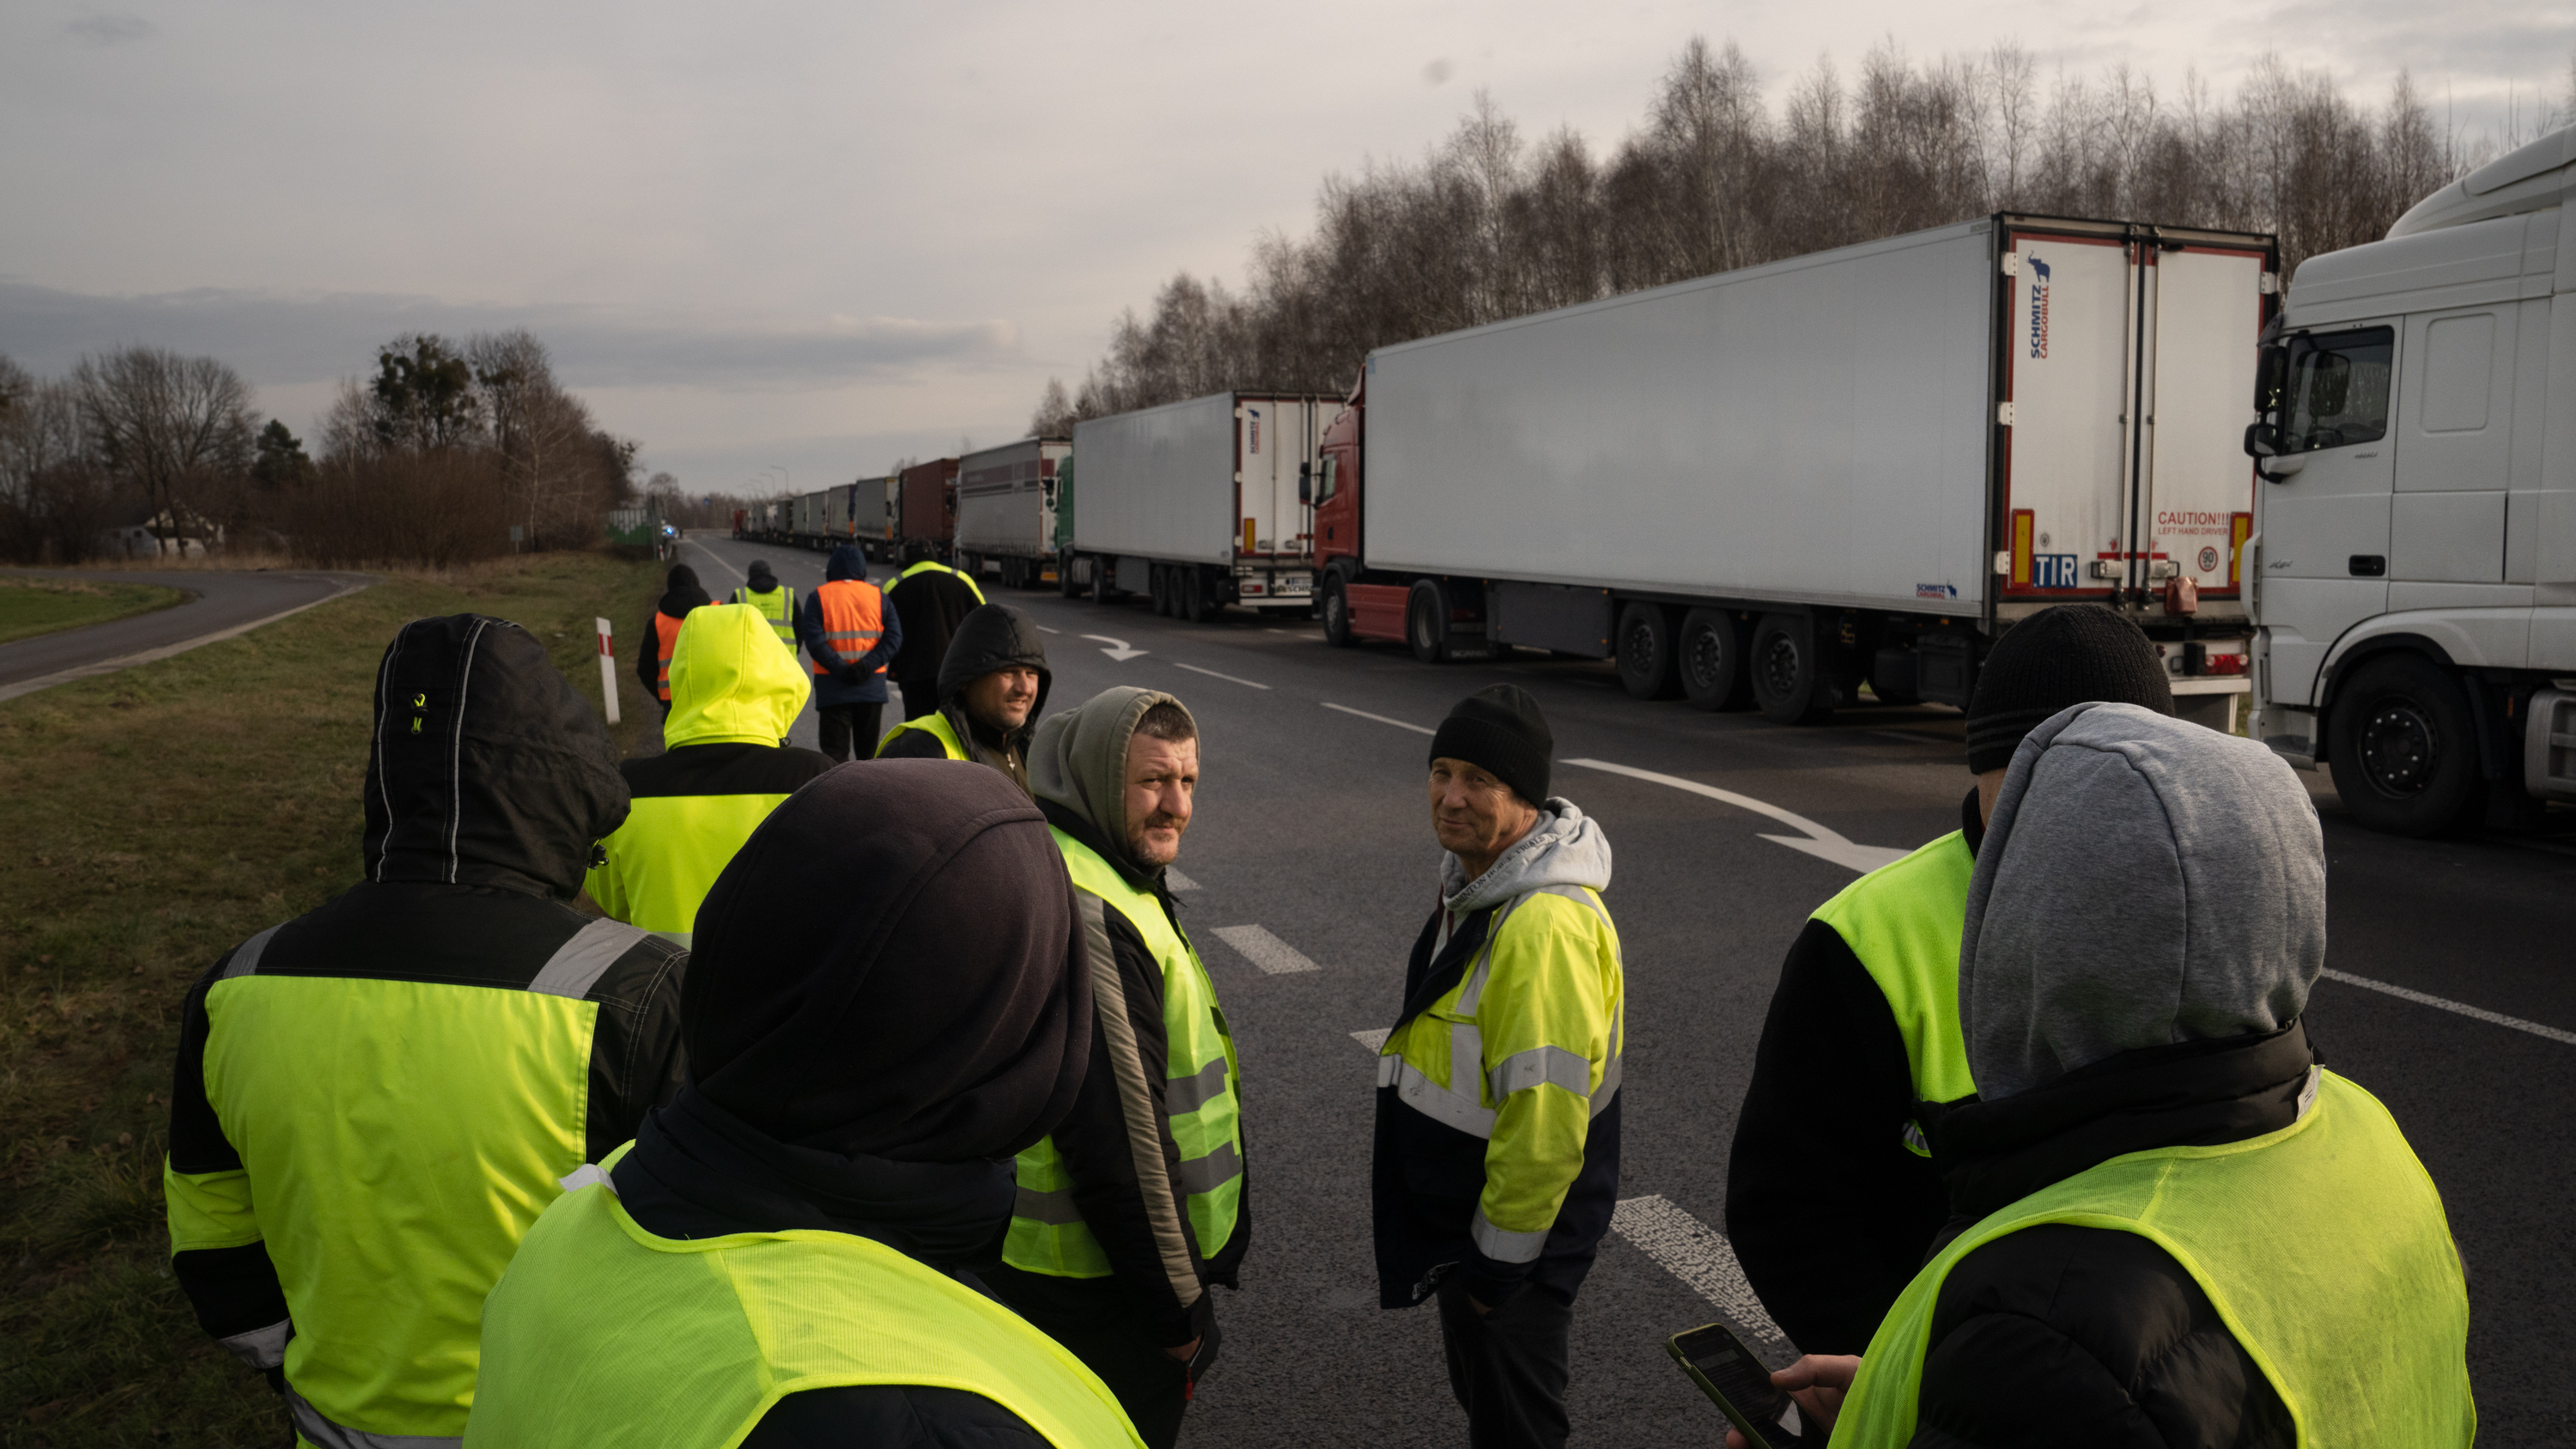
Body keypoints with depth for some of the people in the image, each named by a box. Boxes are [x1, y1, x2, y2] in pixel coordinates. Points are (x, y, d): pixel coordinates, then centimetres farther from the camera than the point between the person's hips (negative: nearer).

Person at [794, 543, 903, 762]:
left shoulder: (817, 597, 1)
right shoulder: (879, 597, 6)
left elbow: (813, 640, -11)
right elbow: (894, 637, -4)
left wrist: (839, 668, -14)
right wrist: (868, 664, -12)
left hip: (832, 686, -2)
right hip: (872, 686, 2)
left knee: (835, 751, 1)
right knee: (869, 750, 13)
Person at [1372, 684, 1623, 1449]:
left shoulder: (1547, 925, -30)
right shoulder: (1475, 883, 4)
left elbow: (1546, 1119, -29)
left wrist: (1499, 1259, -20)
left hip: (1515, 1240, -9)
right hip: (1457, 1213, 9)